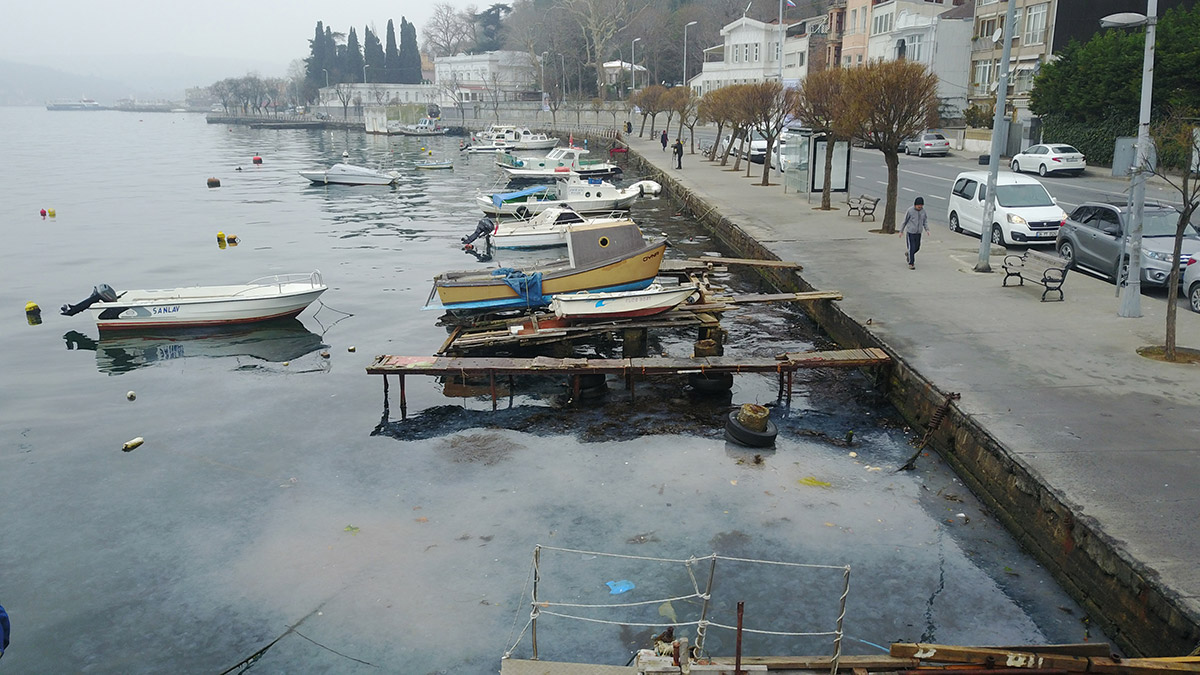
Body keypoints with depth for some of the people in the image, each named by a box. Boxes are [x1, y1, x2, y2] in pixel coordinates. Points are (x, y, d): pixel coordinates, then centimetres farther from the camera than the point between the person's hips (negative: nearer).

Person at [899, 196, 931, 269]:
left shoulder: (923, 211, 1)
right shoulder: (910, 210, -12)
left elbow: (925, 220, 10)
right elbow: (904, 221, -4)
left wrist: (927, 229, -5)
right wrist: (901, 231, 1)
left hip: (918, 233, 5)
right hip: (910, 232, -5)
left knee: (917, 247, 12)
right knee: (911, 247, -6)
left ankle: (908, 254, 40)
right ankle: (911, 263, 2)